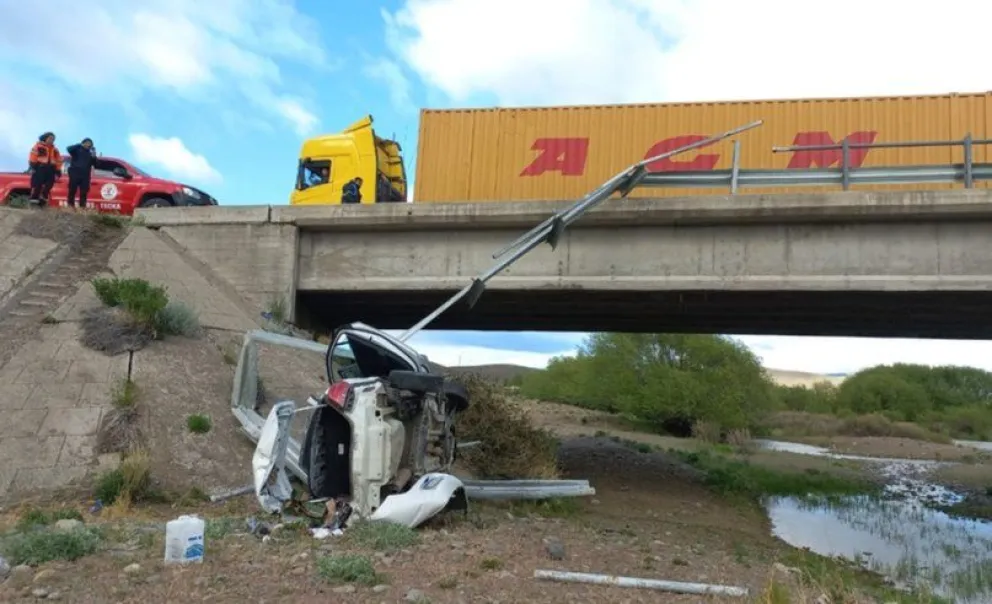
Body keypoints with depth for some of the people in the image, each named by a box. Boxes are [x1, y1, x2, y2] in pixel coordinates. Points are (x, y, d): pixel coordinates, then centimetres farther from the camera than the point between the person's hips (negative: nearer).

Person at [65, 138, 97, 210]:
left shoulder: (90, 153, 21)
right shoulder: (77, 150, 9)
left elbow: (93, 163, 13)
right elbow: (69, 149, -11)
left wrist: (94, 157, -5)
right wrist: (80, 145, -10)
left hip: (85, 175, 4)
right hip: (75, 173, -4)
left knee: (84, 191, -3)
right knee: (73, 189, -4)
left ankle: (82, 206, -3)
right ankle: (71, 205, -2)